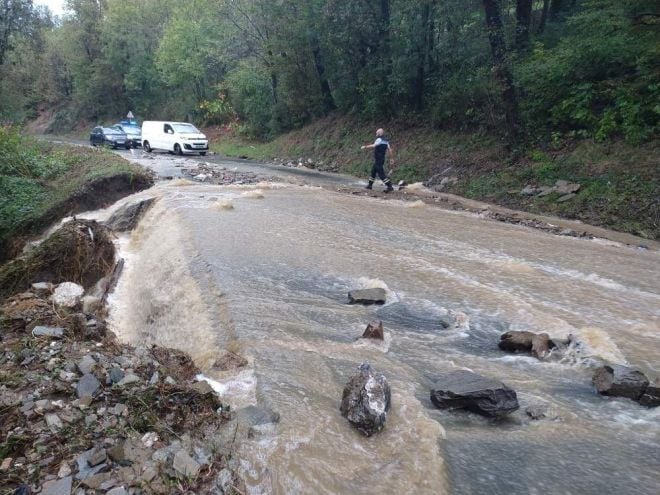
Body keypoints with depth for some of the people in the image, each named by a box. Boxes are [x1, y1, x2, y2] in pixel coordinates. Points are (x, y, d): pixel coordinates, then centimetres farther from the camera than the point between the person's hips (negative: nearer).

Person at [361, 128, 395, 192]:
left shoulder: (379, 139, -15)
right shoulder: (386, 141, 11)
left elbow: (373, 146, -29)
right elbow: (390, 150, 10)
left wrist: (365, 147, -22)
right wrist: (391, 158, 12)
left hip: (378, 160, -10)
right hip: (381, 159, 10)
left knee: (381, 173, -10)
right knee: (373, 171, 19)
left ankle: (390, 186, -13)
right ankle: (370, 185, 28)